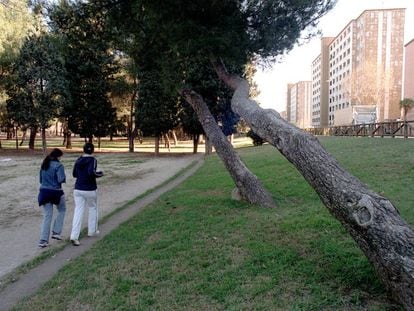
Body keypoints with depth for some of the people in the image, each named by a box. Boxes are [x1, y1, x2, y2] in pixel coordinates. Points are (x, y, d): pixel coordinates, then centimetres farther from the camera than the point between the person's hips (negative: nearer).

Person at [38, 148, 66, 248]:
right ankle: (56, 232, 15)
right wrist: (64, 177, 0)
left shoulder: (43, 165, 10)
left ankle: (43, 240, 5)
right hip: (56, 192, -6)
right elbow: (61, 179, -19)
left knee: (47, 216, 9)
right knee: (62, 211, 20)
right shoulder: (58, 166, -13)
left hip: (44, 192, 6)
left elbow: (40, 179, 16)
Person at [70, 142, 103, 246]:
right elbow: (91, 172, -26)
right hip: (89, 190, -4)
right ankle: (92, 231, 28)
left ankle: (74, 236, -10)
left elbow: (74, 174, 15)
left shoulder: (78, 160, 7)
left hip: (78, 189, 4)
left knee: (78, 211, 1)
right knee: (93, 209, 18)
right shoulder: (92, 160, -11)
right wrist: (100, 174, -8)